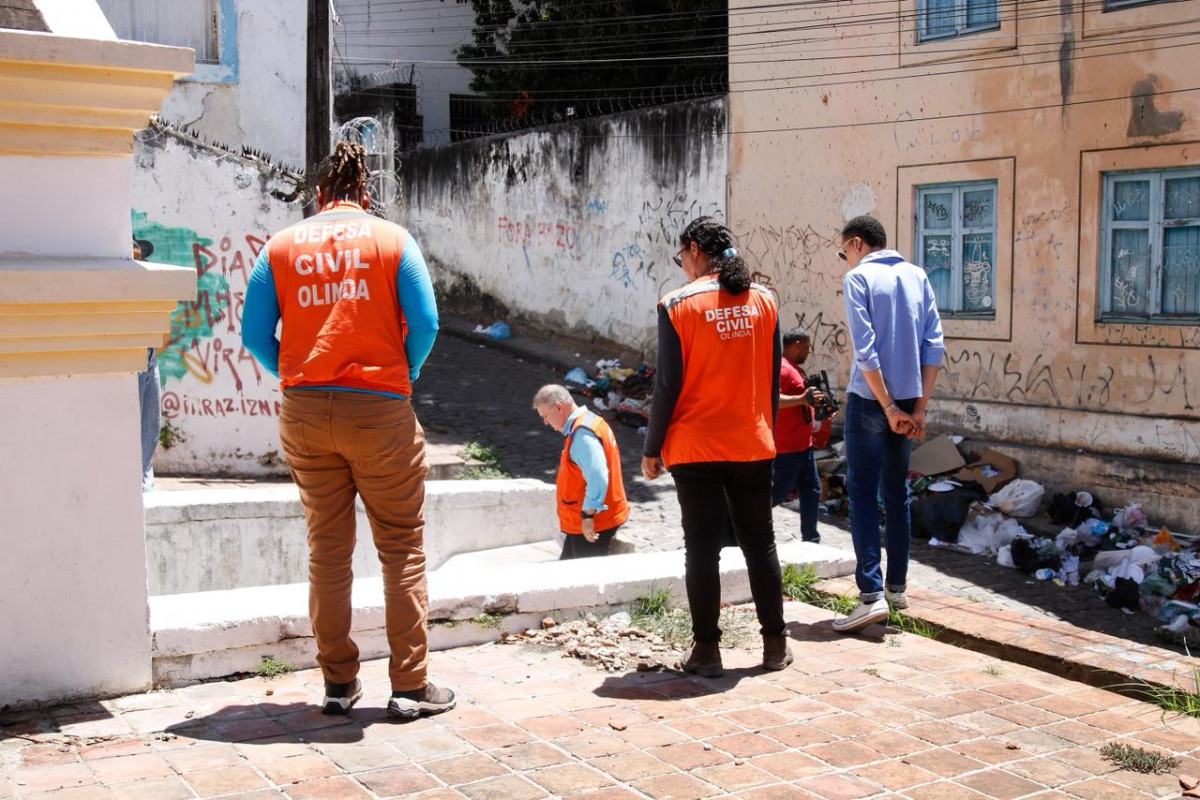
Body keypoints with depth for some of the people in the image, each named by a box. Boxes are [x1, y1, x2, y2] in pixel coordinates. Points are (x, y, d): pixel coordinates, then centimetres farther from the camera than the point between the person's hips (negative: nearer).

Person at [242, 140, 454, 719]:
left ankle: (338, 682, 16)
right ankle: (409, 686, 6)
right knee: (402, 548, 5)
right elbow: (425, 322, -6)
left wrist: (296, 380, 15)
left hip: (305, 414, 3)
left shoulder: (281, 246, 8)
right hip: (380, 411, -2)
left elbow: (254, 333, 3)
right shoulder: (392, 239, 3)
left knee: (327, 550, 11)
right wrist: (405, 378, 9)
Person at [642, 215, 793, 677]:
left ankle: (706, 650, 8)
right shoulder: (763, 301, 3)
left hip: (695, 449, -4)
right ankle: (775, 644, 19)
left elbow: (668, 385, -10)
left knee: (702, 548, 4)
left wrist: (651, 449, -1)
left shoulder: (678, 305, -9)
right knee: (760, 543, 13)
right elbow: (772, 377, 8)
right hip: (753, 446, 4)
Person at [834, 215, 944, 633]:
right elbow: (934, 345, 6)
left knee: (862, 494, -3)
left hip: (870, 400, -6)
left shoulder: (859, 277, -6)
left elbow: (865, 350, -15)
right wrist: (919, 407, 5)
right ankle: (896, 586, 22)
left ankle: (872, 594, -10)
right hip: (908, 400, 6)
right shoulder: (917, 276, 11)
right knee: (896, 493, 15)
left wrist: (889, 407, -12)